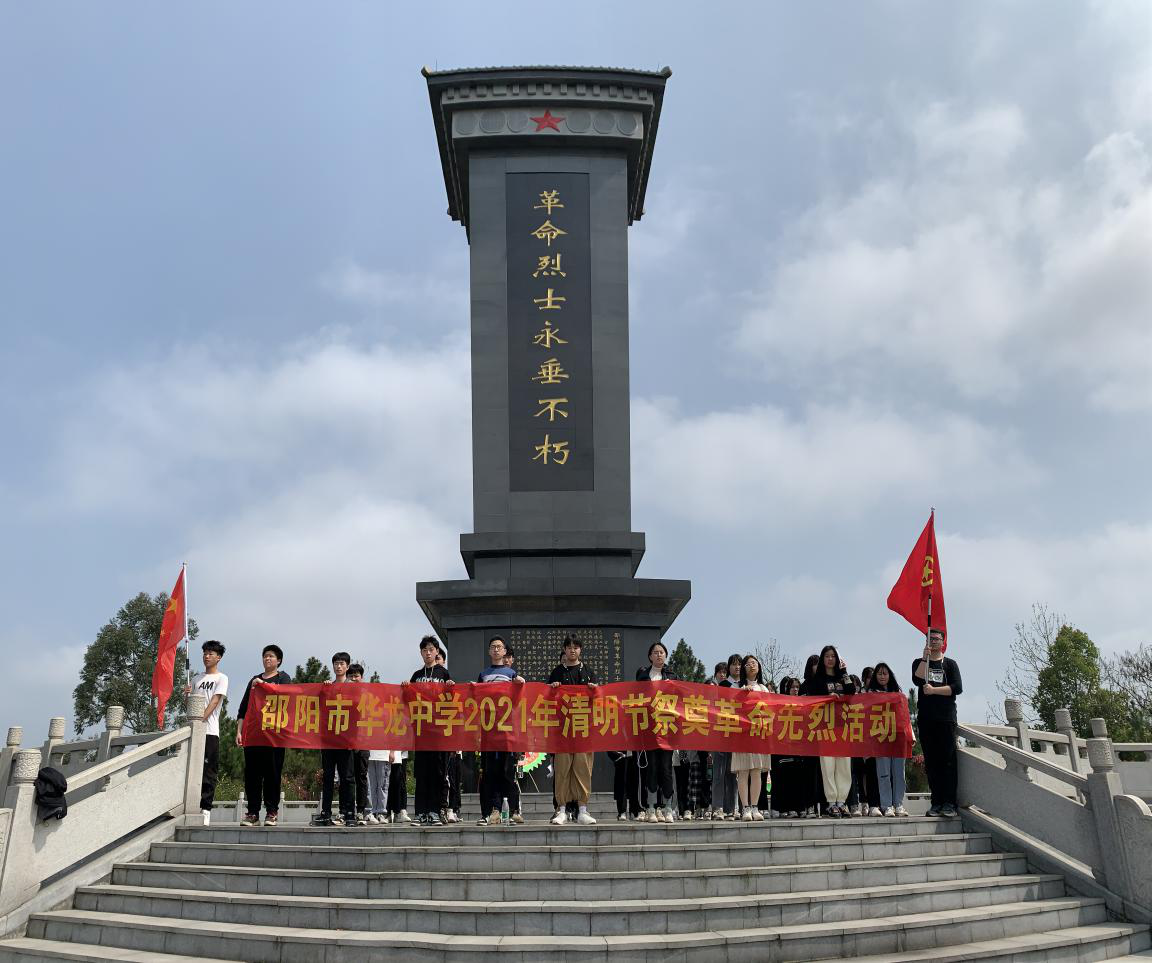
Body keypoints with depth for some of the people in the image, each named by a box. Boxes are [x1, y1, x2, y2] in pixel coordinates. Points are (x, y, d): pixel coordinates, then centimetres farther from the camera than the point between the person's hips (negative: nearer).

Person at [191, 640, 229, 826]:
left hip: (209, 731, -5)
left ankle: (205, 810, -4)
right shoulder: (196, 679, 21)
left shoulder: (221, 678, 4)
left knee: (209, 771, -4)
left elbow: (214, 702, -7)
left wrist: (201, 720, -19)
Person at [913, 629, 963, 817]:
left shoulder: (950, 664, 13)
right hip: (926, 718, 2)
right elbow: (917, 680, -6)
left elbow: (957, 688, -2)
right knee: (931, 761, 0)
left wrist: (933, 690, -9)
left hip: (946, 718, -1)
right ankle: (936, 803, 1)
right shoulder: (919, 663, 16)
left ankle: (949, 803, -9)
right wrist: (925, 657, -11)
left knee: (948, 760, -8)